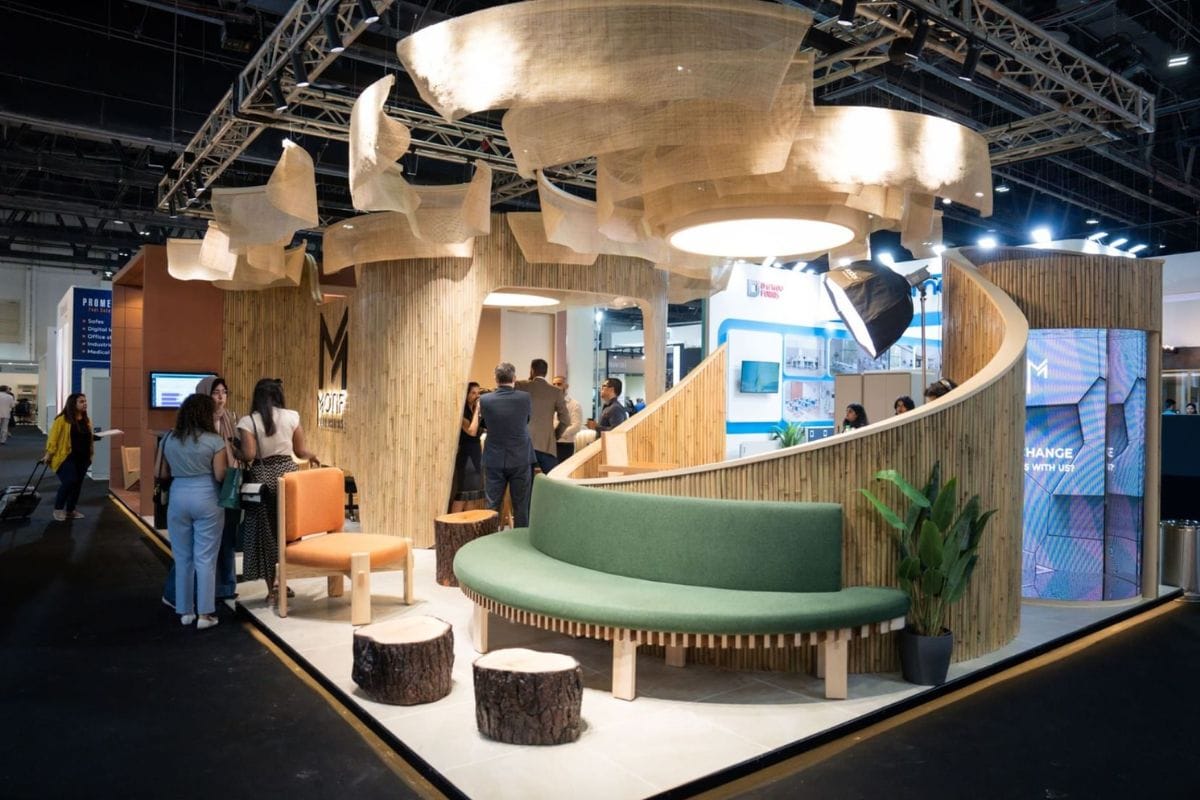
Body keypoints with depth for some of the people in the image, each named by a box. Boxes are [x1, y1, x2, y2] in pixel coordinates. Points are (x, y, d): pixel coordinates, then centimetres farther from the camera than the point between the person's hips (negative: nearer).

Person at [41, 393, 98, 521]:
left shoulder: (86, 420, 10)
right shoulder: (62, 419, -10)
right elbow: (53, 437, -10)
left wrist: (94, 437, 4)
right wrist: (49, 454, -13)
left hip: (82, 458, 6)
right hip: (66, 457, -6)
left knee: (78, 484, 8)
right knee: (69, 481, -17)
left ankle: (70, 510, 21)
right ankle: (58, 508, 2)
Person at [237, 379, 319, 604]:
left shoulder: (248, 421, -5)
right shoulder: (291, 416, 0)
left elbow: (248, 455, -14)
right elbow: (300, 451, 4)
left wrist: (236, 455, 8)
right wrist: (312, 455, 26)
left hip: (262, 477, -1)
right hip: (287, 472, 2)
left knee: (264, 532, 7)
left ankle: (271, 591, 11)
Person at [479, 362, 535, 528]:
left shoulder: (485, 400, -8)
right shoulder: (525, 398, -9)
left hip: (494, 460, 1)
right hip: (520, 460, -1)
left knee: (492, 507, 8)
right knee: (521, 507, 7)